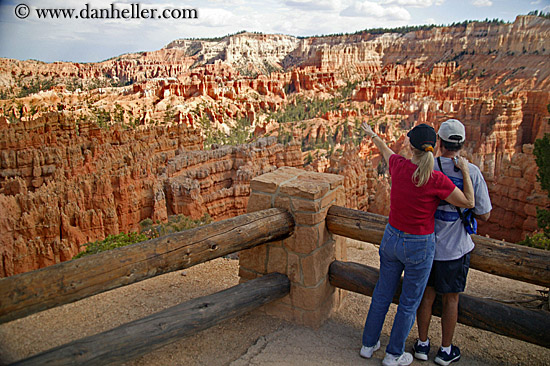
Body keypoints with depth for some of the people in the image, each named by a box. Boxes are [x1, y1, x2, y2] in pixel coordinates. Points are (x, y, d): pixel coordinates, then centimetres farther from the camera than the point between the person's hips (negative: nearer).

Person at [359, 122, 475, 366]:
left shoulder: (398, 166, -11)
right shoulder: (437, 180, -23)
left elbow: (386, 151, 13)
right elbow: (469, 203, -9)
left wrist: (372, 135, 33)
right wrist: (465, 171, -3)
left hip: (391, 238, 4)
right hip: (419, 247, -4)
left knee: (382, 293, 21)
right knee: (409, 302, 15)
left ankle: (368, 344, 37)